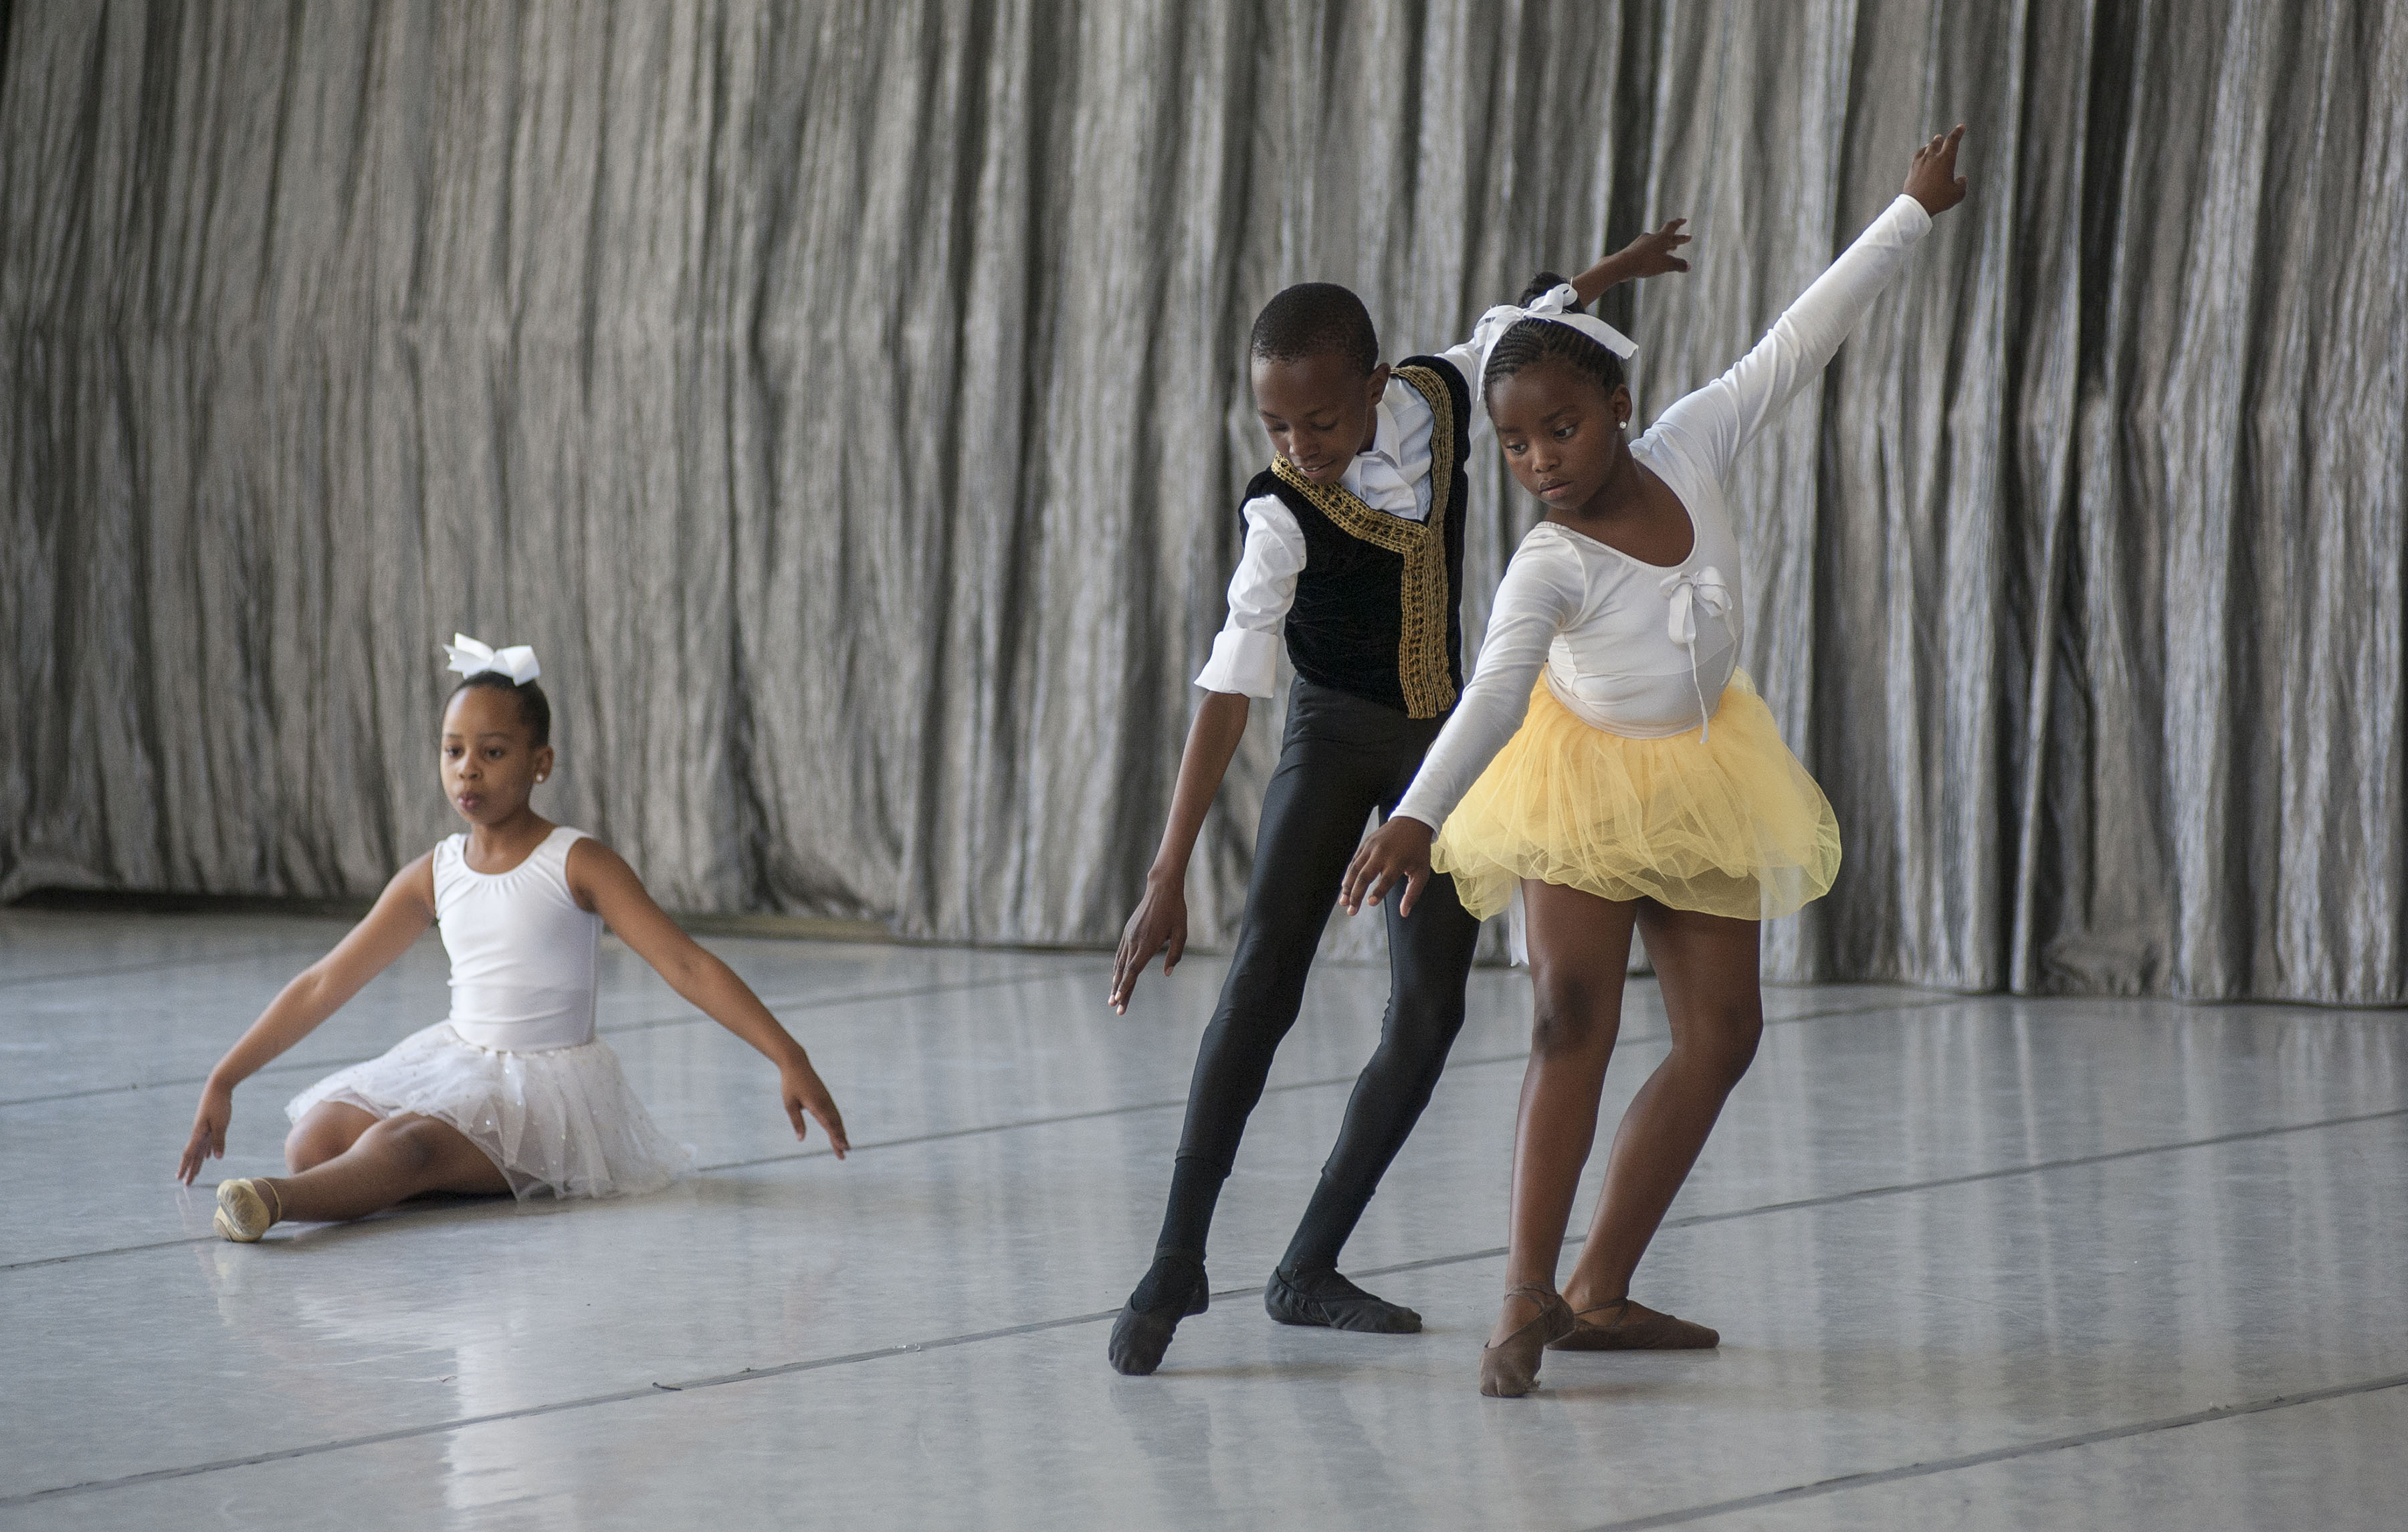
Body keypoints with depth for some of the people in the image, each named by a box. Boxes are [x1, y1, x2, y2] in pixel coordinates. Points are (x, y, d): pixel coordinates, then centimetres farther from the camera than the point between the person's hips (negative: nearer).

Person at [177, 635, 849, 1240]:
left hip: (549, 1083, -6)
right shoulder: (434, 875, 8)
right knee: (313, 1138, -17)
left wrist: (790, 1060, -20)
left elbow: (688, 966, -11)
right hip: (456, 1065, 6)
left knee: (405, 1143, -35)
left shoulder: (578, 865, -7)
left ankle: (275, 1200, -57)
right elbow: (323, 984, 13)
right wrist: (224, 1080, 11)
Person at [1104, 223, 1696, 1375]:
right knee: (1262, 974, -19)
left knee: (1429, 1006, -3)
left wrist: (1609, 275, 27)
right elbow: (1230, 686, -32)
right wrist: (1168, 877, -38)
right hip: (1333, 732, -4)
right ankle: (1177, 1261, -17)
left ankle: (1309, 1271, 2)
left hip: (1441, 732, 4)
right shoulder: (1282, 511, -27)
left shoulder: (1439, 396, -15)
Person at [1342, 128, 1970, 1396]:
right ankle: (1526, 1299, -22)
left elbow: (1800, 342, -9)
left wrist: (1912, 211, -3)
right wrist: (1417, 817, -60)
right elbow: (1495, 693, -44)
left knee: (1722, 1032, 4)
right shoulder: (1548, 568, -30)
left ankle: (1600, 1292, 9)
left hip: (1697, 776, 6)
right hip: (1587, 779, -6)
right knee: (1572, 1017, -19)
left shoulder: (1688, 448, -17)